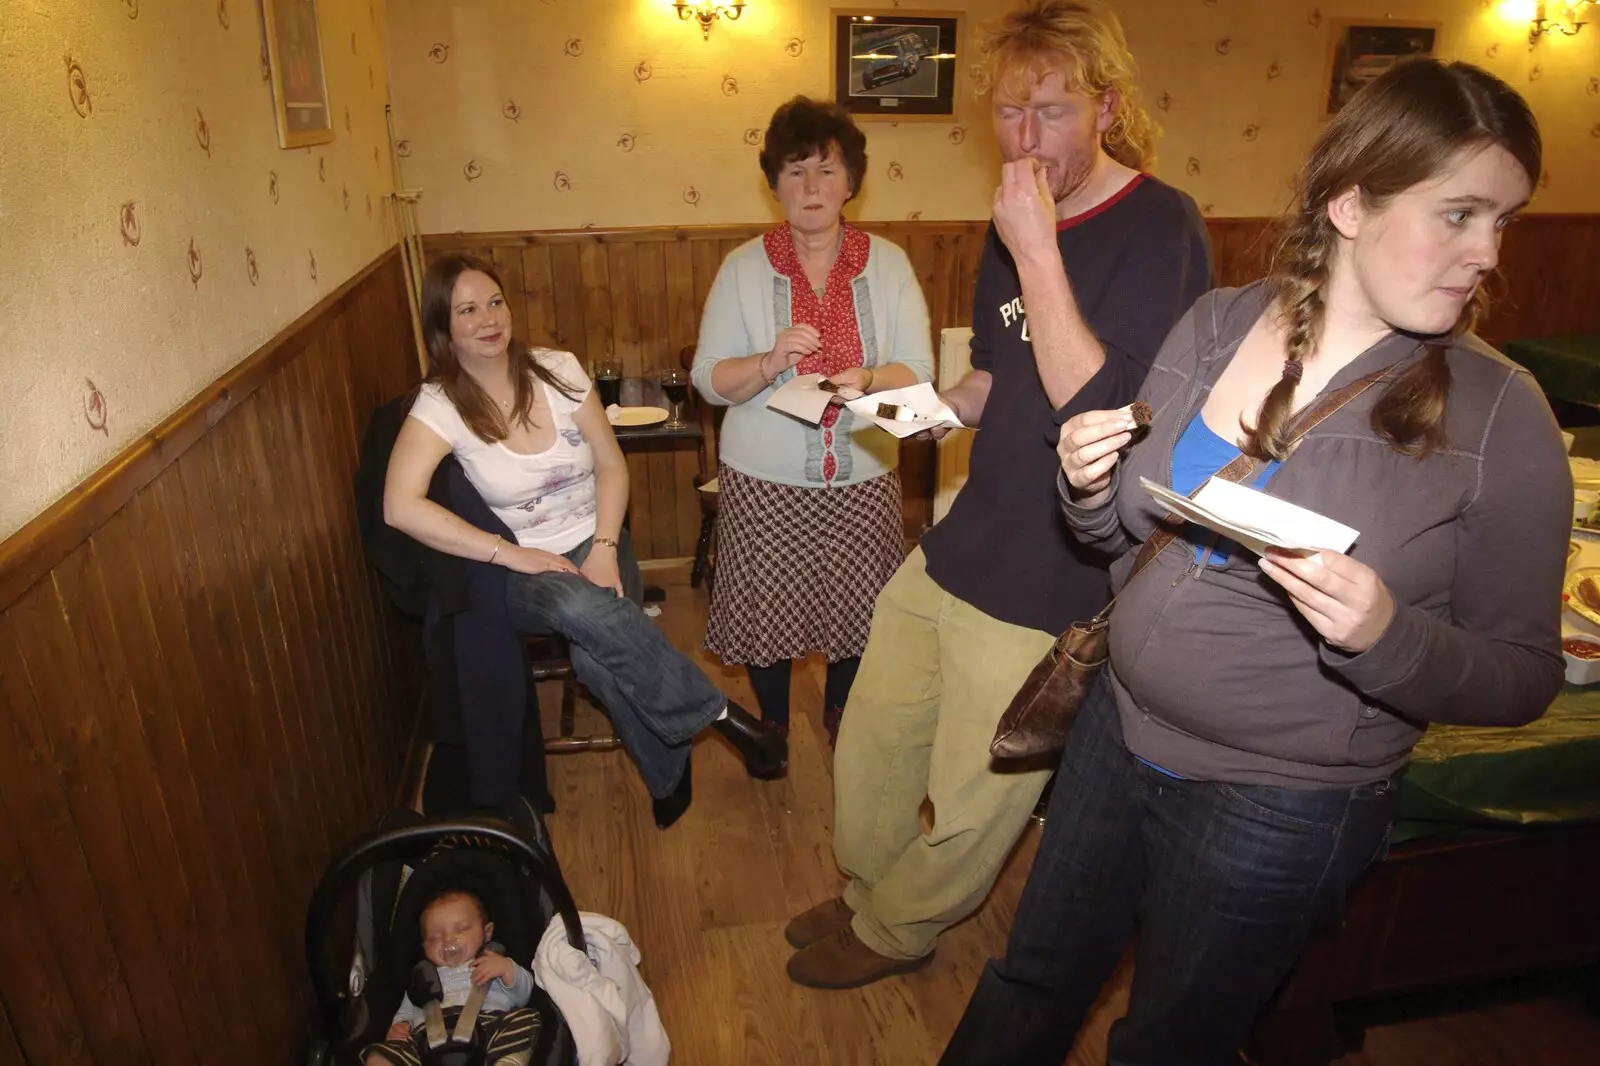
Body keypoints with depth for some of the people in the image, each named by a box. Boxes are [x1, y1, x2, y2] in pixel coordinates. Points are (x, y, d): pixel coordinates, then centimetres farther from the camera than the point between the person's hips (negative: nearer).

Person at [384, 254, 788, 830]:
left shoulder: (558, 370, -2)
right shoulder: (440, 404, -10)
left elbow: (612, 467, 2)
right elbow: (400, 507, -22)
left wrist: (604, 548, -14)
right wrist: (512, 553, -23)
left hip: (595, 545, 2)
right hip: (521, 569, -1)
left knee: (596, 656, -31)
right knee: (586, 609, -37)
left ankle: (669, 771, -7)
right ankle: (720, 714, -22)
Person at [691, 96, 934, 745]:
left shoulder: (888, 263, 2)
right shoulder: (743, 267, -1)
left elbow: (917, 370, -3)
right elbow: (709, 379, -4)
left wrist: (864, 380, -24)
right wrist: (770, 364, -23)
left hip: (863, 477, 1)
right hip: (764, 481, -1)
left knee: (856, 607, 11)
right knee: (766, 610, 9)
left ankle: (841, 714, 40)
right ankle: (772, 723, 37)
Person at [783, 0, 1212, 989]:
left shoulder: (1161, 227, -14)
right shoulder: (1020, 224, 9)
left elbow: (1095, 407, -25)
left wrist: (1037, 253, -25)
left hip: (1049, 584, -7)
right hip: (963, 543, 8)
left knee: (972, 801, 11)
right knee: (874, 732, 19)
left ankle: (893, 932, 38)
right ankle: (869, 896, 44)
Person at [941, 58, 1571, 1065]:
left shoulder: (1500, 413, -16)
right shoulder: (1217, 323, -5)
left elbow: (1523, 674, -10)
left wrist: (1386, 634, -30)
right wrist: (1090, 487, -16)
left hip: (1279, 811, -3)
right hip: (1119, 731, 4)